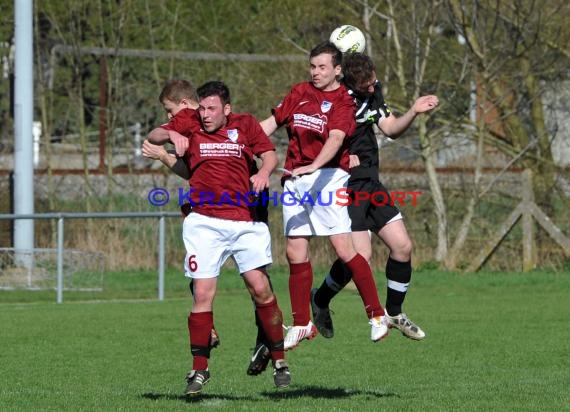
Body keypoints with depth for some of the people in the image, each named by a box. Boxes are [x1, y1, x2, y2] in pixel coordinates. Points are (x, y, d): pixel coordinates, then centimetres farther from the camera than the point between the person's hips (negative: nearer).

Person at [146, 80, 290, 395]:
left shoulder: (245, 124, 8)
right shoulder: (189, 123, 7)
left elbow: (270, 153, 6)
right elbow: (153, 137, 4)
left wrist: (264, 172, -16)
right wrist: (172, 135, -17)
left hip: (246, 220, 0)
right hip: (205, 223, 0)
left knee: (260, 289, -7)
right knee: (203, 294, -5)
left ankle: (278, 360, 8)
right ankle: (199, 369, 4)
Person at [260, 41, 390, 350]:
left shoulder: (343, 101, -5)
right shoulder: (299, 93, 12)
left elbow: (336, 139, -20)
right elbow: (272, 123, 23)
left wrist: (313, 166, -36)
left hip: (327, 177, -5)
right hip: (294, 180, 5)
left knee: (344, 250, -13)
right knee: (295, 253, 3)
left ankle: (376, 316, -3)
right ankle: (302, 324, 13)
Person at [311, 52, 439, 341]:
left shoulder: (373, 92, 5)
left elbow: (390, 128, 15)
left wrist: (414, 112, -2)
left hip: (370, 183, 8)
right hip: (344, 185, -8)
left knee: (402, 246, 3)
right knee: (360, 255, -15)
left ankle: (394, 313, 21)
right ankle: (319, 300, 11)